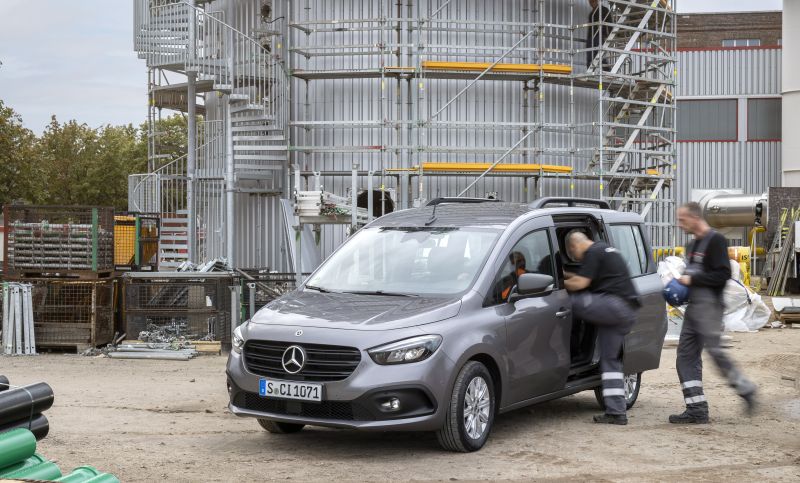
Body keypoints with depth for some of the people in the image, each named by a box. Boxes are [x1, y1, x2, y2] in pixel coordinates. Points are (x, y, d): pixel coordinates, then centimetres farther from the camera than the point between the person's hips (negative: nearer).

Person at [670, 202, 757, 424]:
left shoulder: (715, 240, -9)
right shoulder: (692, 245, 20)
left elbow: (723, 274, -17)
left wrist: (692, 279, -15)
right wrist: (682, 283, 11)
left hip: (709, 306, -9)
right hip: (693, 306, 9)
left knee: (715, 351, -12)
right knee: (686, 356, 3)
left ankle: (746, 390, 7)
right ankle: (696, 409, 3)